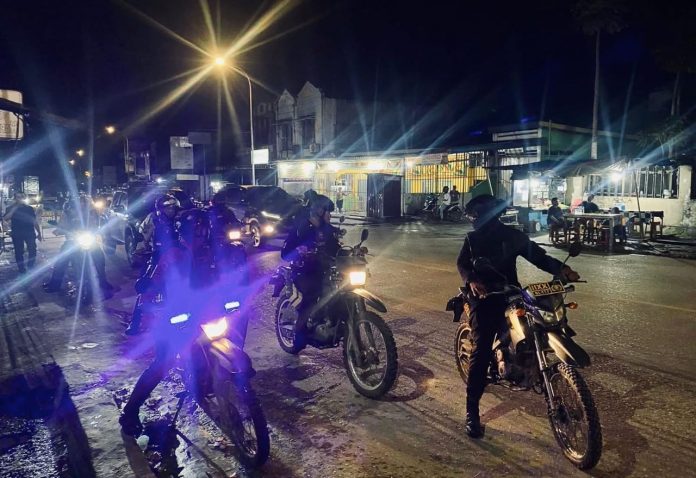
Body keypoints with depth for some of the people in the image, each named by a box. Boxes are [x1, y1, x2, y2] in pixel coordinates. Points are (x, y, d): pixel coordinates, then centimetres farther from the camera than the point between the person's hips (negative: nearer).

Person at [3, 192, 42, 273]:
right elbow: (6, 218, -12)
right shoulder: (11, 208, 7)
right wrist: (14, 208, -16)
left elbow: (35, 221, 10)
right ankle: (21, 269, 12)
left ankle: (31, 268, 10)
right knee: (19, 252, 3)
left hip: (30, 233, 0)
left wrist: (39, 233, 7)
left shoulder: (30, 208, 9)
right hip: (17, 234, 0)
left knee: (32, 250, -6)